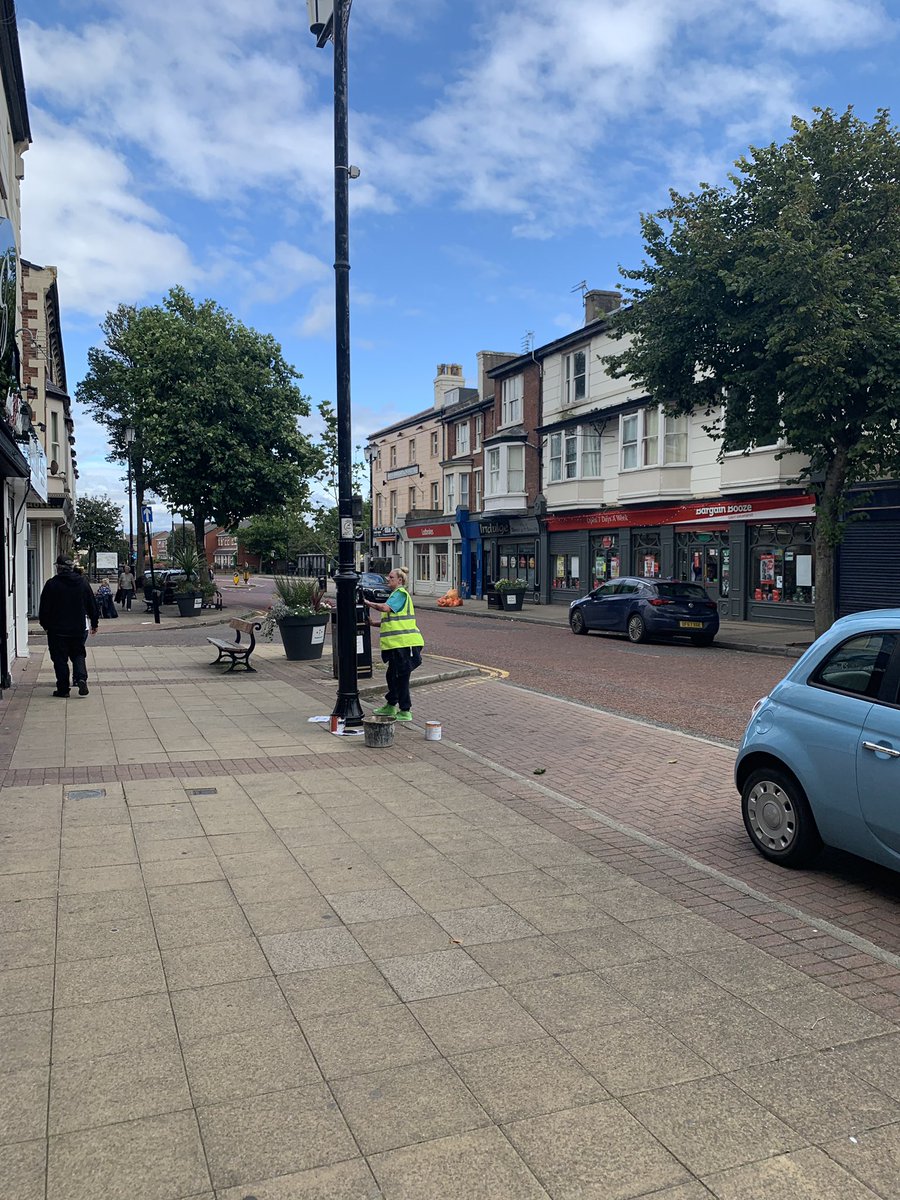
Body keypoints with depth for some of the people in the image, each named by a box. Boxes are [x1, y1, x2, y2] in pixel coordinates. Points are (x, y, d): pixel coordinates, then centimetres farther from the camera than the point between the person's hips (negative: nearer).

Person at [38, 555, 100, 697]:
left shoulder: (51, 584, -9)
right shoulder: (83, 582, 2)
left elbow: (44, 608, -5)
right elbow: (93, 605, 8)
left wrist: (45, 624, 10)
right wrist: (94, 623, 18)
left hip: (57, 629, -3)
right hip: (78, 628, 3)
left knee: (60, 659, 4)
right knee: (78, 654, 14)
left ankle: (63, 688, 5)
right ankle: (81, 678, -9)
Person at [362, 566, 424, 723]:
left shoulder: (401, 593, -11)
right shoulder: (395, 594, 21)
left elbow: (385, 608, -26)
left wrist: (368, 603, -15)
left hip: (404, 643, -10)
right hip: (396, 644, 10)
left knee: (401, 677, -4)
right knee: (392, 675, 19)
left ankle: (405, 711, 3)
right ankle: (390, 706, 32)